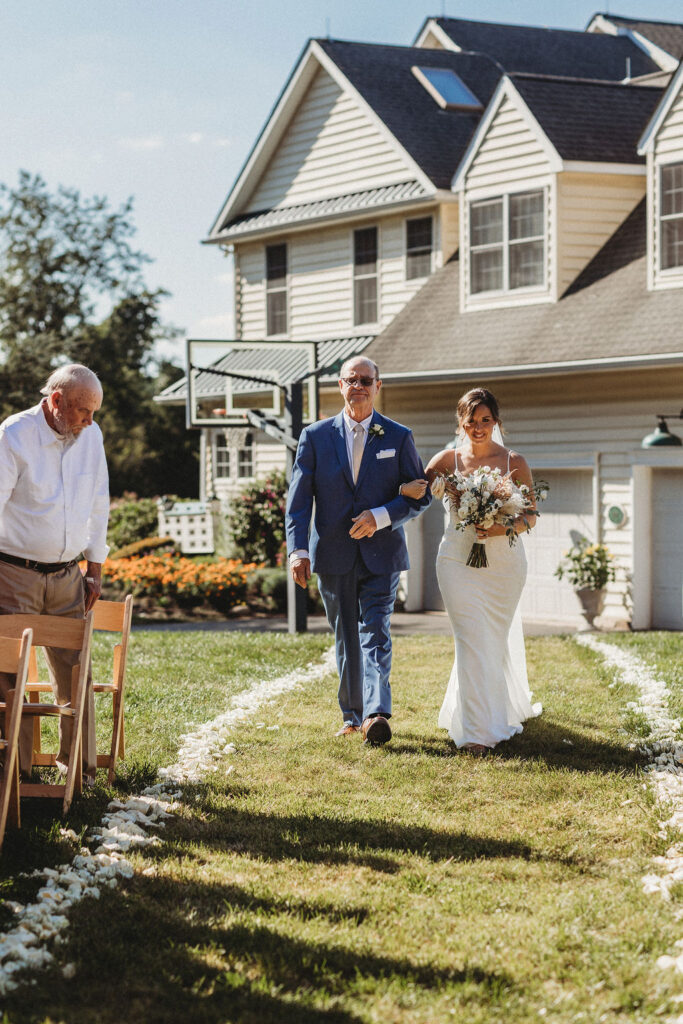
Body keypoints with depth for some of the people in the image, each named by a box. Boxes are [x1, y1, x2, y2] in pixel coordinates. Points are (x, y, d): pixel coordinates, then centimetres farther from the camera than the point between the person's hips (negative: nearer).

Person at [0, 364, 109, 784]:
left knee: (75, 671, 5)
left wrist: (95, 569, 13)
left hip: (67, 575, 5)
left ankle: (80, 765, 19)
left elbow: (98, 505, 15)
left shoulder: (91, 436, 6)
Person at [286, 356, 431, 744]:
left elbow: (421, 494, 3)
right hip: (334, 555, 2)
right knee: (345, 639, 9)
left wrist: (380, 517, -13)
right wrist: (298, 549, -11)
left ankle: (376, 715, -24)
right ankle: (352, 715, 18)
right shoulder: (316, 437, 4)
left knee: (375, 632, -13)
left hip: (381, 554, -2)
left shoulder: (399, 438, 3)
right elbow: (298, 499, 1)